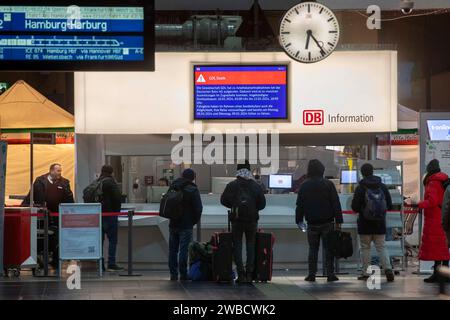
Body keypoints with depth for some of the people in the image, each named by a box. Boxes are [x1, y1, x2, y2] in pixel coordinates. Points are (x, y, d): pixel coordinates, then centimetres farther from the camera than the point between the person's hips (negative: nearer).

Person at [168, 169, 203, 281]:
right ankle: (183, 274, -4)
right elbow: (198, 208, -10)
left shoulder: (173, 188, 9)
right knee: (183, 250, -3)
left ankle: (173, 274, 11)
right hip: (186, 225, -5)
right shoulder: (192, 190, -9)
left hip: (173, 224, 5)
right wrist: (195, 221, 3)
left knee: (173, 250, 10)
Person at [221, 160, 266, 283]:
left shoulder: (232, 185, -4)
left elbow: (223, 200, -1)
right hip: (252, 220, 1)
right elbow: (262, 203, 2)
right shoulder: (256, 186, 0)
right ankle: (249, 272, 6)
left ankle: (241, 274, -3)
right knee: (251, 244, 11)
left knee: (237, 245, 4)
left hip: (237, 219, -1)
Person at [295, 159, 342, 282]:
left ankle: (312, 274, 3)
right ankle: (330, 274, 0)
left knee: (313, 249, 7)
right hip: (327, 223, -1)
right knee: (328, 249, 3)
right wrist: (338, 221, -3)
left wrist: (299, 220, 13)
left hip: (312, 224, 1)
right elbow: (336, 204, -5)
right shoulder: (328, 184, -3)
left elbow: (300, 205, 4)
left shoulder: (304, 186, 2)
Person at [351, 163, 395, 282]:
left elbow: (354, 207, -9)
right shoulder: (383, 187, 1)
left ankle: (365, 273, 9)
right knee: (381, 247, 7)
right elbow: (389, 205, 5)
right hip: (380, 223, 3)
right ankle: (388, 268, -13)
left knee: (365, 247, 8)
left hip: (365, 223, -3)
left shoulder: (360, 188, -10)